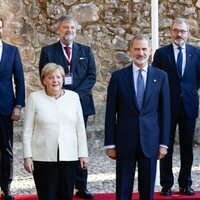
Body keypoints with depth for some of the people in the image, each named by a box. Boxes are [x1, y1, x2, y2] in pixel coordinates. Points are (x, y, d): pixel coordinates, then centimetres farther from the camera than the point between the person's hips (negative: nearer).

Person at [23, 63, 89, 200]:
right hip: (43, 158, -2)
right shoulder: (35, 98, 1)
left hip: (69, 157, 2)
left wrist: (83, 154, 4)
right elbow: (28, 131, 2)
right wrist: (27, 156, -3)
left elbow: (80, 128, 8)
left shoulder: (73, 97, 6)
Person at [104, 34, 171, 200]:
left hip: (150, 141, 1)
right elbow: (111, 113, 1)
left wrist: (164, 143, 0)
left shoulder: (161, 76, 3)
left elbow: (165, 112, 4)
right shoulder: (118, 76, 1)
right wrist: (110, 144, -2)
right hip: (125, 141, -1)